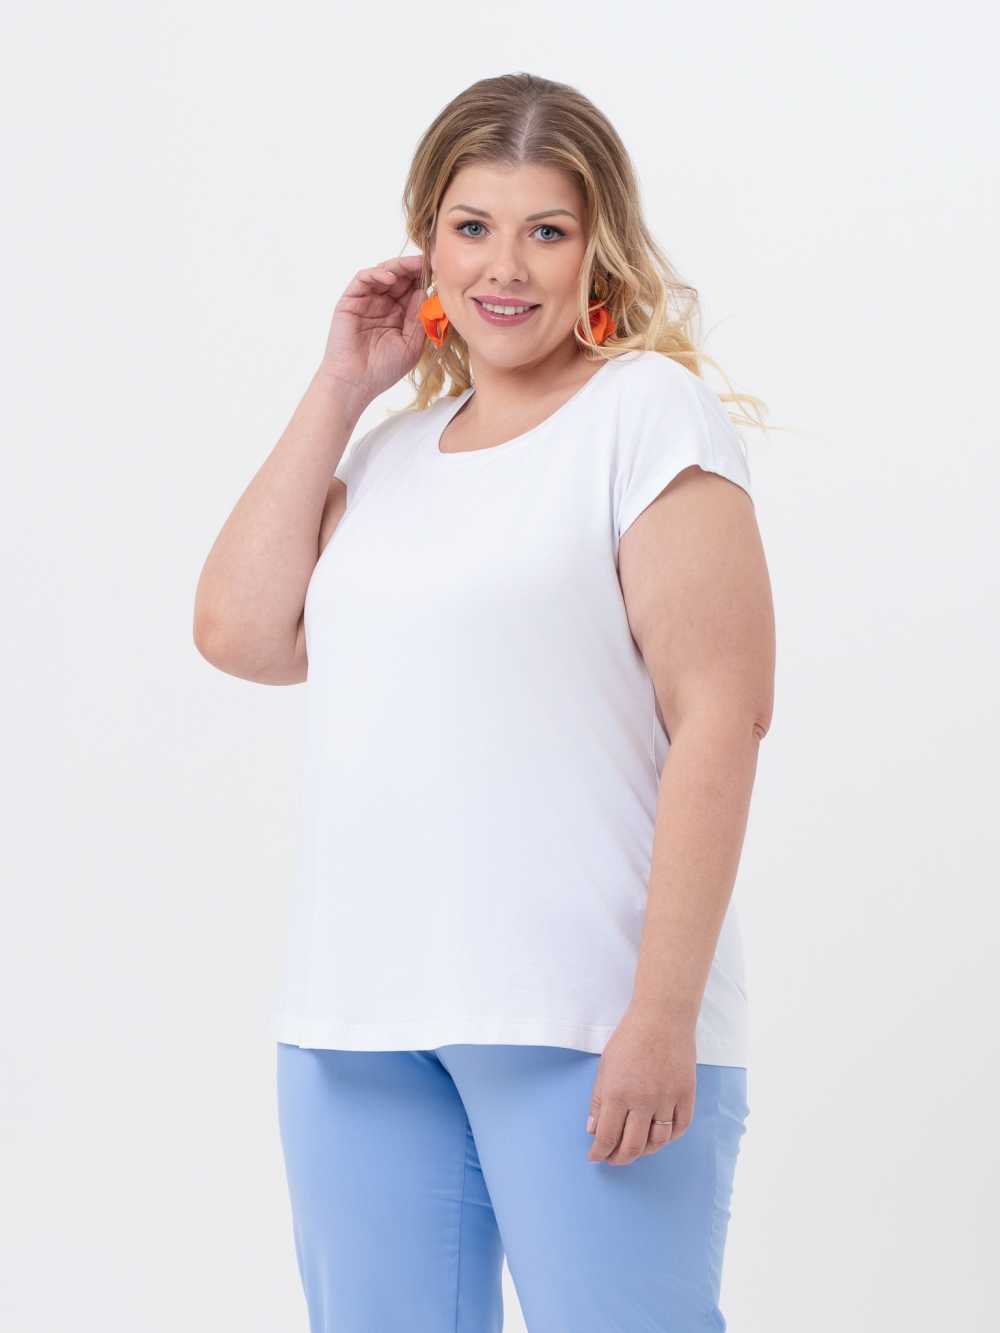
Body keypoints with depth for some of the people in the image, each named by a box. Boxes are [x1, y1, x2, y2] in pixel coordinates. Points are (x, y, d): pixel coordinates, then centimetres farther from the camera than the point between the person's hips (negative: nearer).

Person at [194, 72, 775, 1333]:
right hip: (358, 1017, 6)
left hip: (582, 1024, -6)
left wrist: (664, 1013, -17)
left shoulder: (648, 410, -2)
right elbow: (243, 634, 5)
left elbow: (720, 714, -10)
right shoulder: (393, 449, 17)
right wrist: (339, 388, 6)